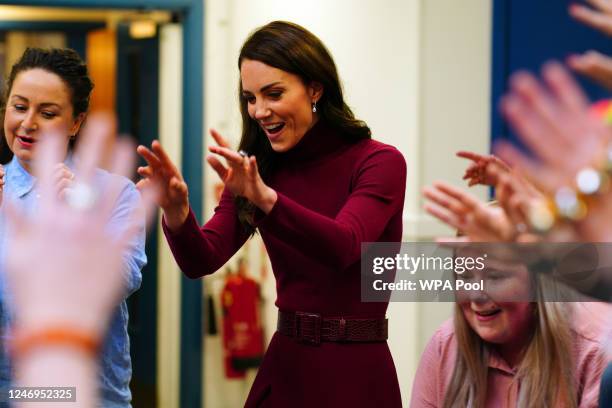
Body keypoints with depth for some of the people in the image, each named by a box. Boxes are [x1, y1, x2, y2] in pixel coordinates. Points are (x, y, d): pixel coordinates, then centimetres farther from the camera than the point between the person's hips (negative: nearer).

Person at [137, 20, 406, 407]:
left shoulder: (379, 162, -10)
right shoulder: (259, 170, 5)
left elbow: (343, 247, -28)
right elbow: (202, 260, -8)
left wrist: (265, 198, -42)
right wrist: (176, 212, -28)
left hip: (355, 372, -5)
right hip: (284, 365, 5)